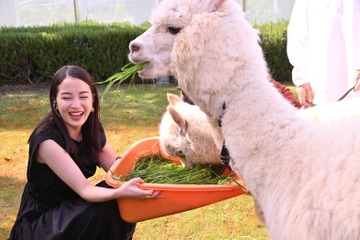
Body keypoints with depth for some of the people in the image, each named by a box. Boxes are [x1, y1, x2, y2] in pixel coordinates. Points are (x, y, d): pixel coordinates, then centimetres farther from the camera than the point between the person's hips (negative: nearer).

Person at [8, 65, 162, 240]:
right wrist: (119, 192, -51)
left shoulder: (92, 128, -5)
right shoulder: (47, 140, -26)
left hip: (74, 208, 7)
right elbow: (84, 189, -32)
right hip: (38, 223, -6)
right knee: (102, 211, -29)